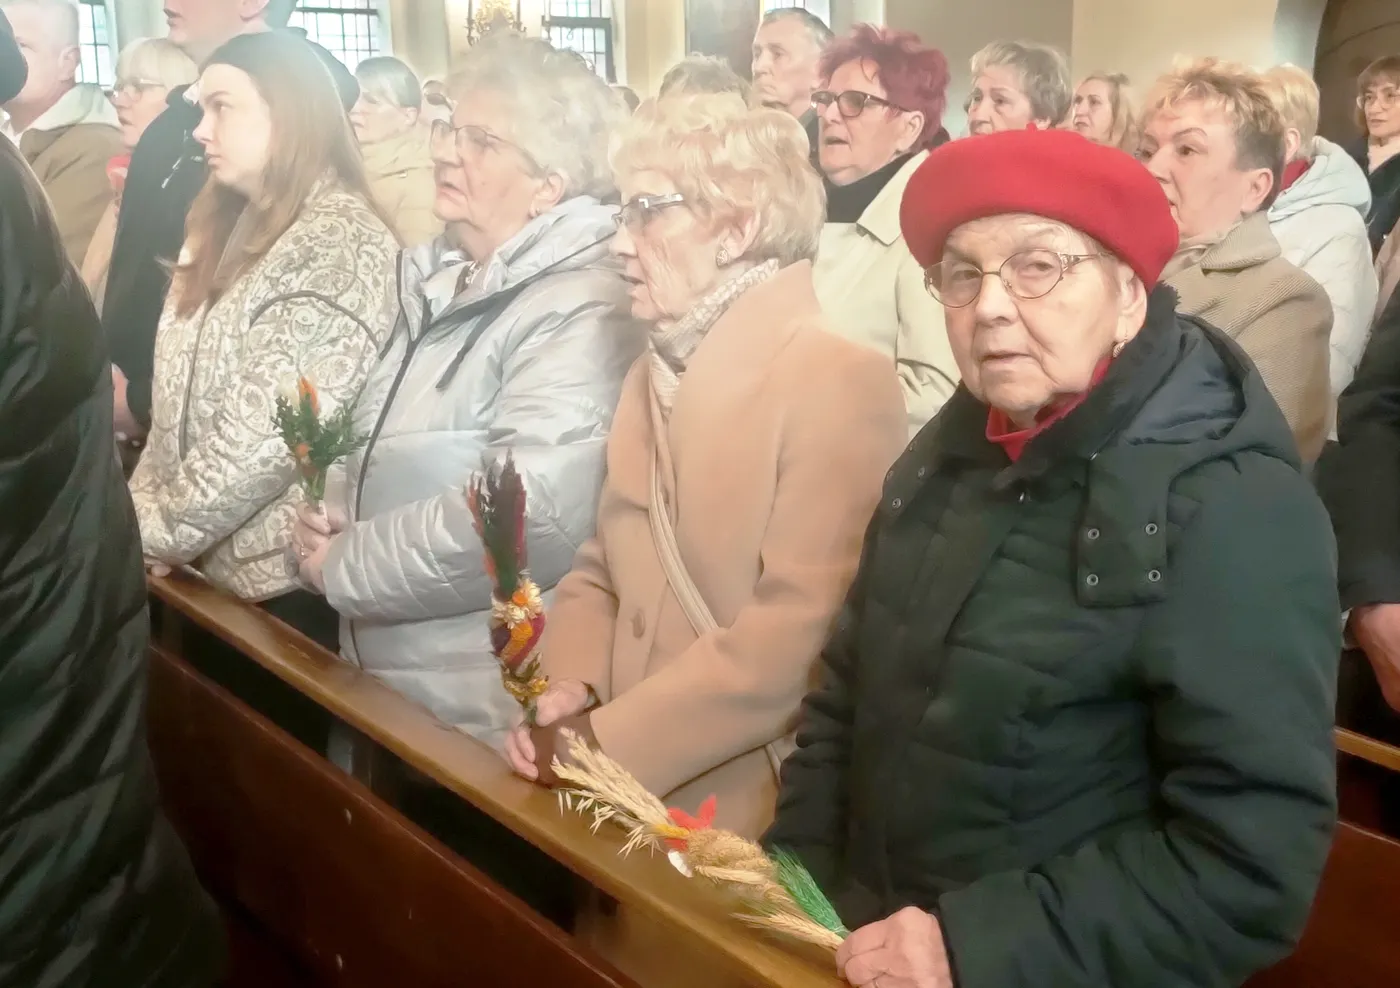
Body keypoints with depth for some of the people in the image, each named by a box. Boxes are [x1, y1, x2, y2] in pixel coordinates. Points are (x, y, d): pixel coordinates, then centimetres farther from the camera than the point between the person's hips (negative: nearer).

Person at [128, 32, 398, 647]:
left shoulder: (340, 247, -17)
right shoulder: (229, 230, 11)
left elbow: (272, 435, -23)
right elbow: (181, 399, 10)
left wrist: (153, 532, -15)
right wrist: (139, 510, 0)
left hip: (284, 579, -8)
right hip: (209, 566, 8)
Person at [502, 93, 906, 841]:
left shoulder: (841, 382, -14)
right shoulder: (652, 377, 12)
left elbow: (799, 632, -22)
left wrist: (613, 743, -19)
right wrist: (566, 688, -5)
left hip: (756, 822, -7)